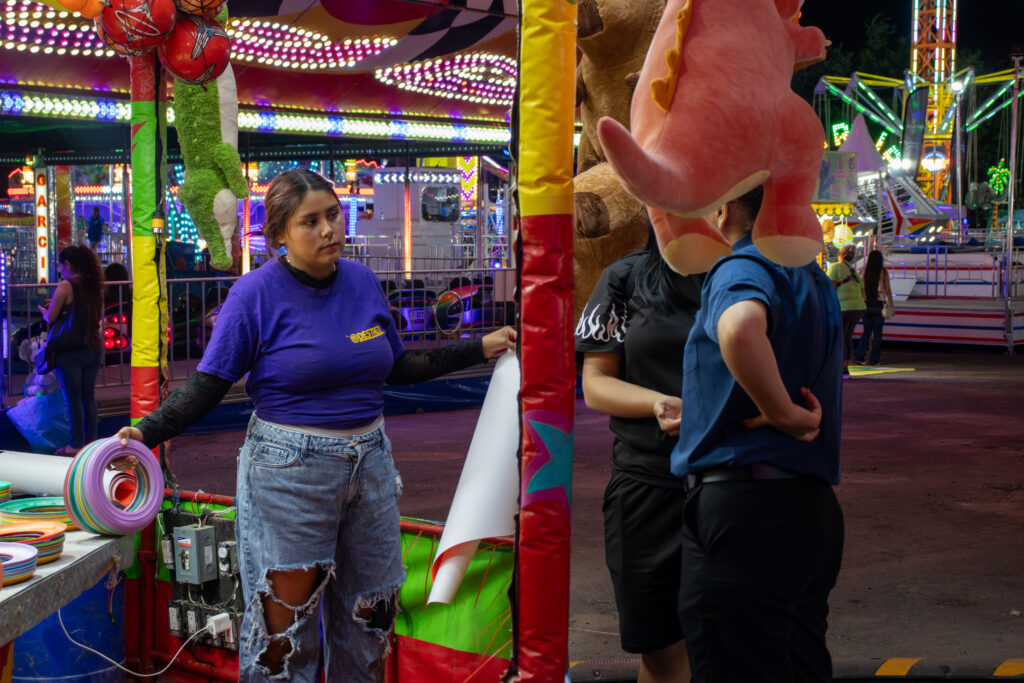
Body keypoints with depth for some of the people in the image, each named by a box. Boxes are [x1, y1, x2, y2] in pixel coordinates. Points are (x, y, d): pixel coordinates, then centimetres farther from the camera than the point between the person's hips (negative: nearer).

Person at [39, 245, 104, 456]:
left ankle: (77, 444, 4)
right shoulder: (95, 286, 6)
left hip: (71, 351, -6)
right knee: (88, 397, 13)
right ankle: (91, 439, 16)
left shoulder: (65, 286, -12)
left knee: (73, 399, 1)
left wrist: (44, 311, 12)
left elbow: (51, 318, -10)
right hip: (94, 349, 6)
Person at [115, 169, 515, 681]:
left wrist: (480, 348, 14)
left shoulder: (363, 282, 5)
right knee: (285, 620, 0)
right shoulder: (258, 293, -10)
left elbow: (397, 368, 15)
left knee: (369, 612, 14)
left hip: (369, 461, 5)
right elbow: (207, 385, -10)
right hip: (288, 472, -5)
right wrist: (145, 432, -24)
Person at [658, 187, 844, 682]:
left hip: (744, 509, -10)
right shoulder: (812, 280, 18)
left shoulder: (745, 267, -12)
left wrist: (783, 414, -24)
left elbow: (740, 328, -39)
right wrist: (698, 413, 30)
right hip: (810, 507, 10)